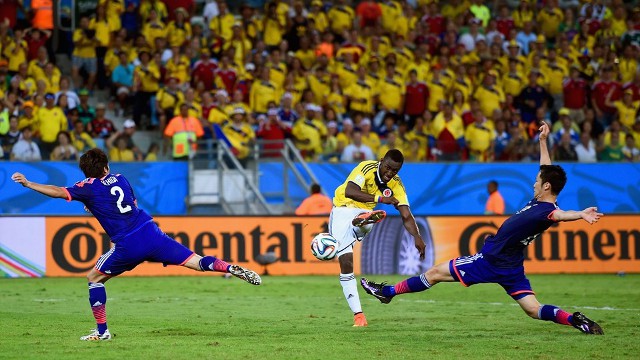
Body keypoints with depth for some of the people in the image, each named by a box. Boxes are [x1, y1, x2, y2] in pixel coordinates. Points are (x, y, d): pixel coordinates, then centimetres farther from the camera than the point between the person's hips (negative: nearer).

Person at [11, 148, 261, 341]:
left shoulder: (89, 188, 1)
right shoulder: (120, 180, 17)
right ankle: (234, 269, -19)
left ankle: (101, 330, 12)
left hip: (128, 246, -4)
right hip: (151, 233, 4)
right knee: (195, 261, 1)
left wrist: (27, 184, -2)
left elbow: (58, 192, -8)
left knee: (94, 278, 15)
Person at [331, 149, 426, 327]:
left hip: (363, 213, 6)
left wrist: (417, 237, -22)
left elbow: (406, 215, -6)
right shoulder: (367, 168, -20)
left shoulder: (396, 184, -4)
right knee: (345, 262, -14)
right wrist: (379, 198, -41)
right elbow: (349, 192, -35)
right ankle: (358, 314, -13)